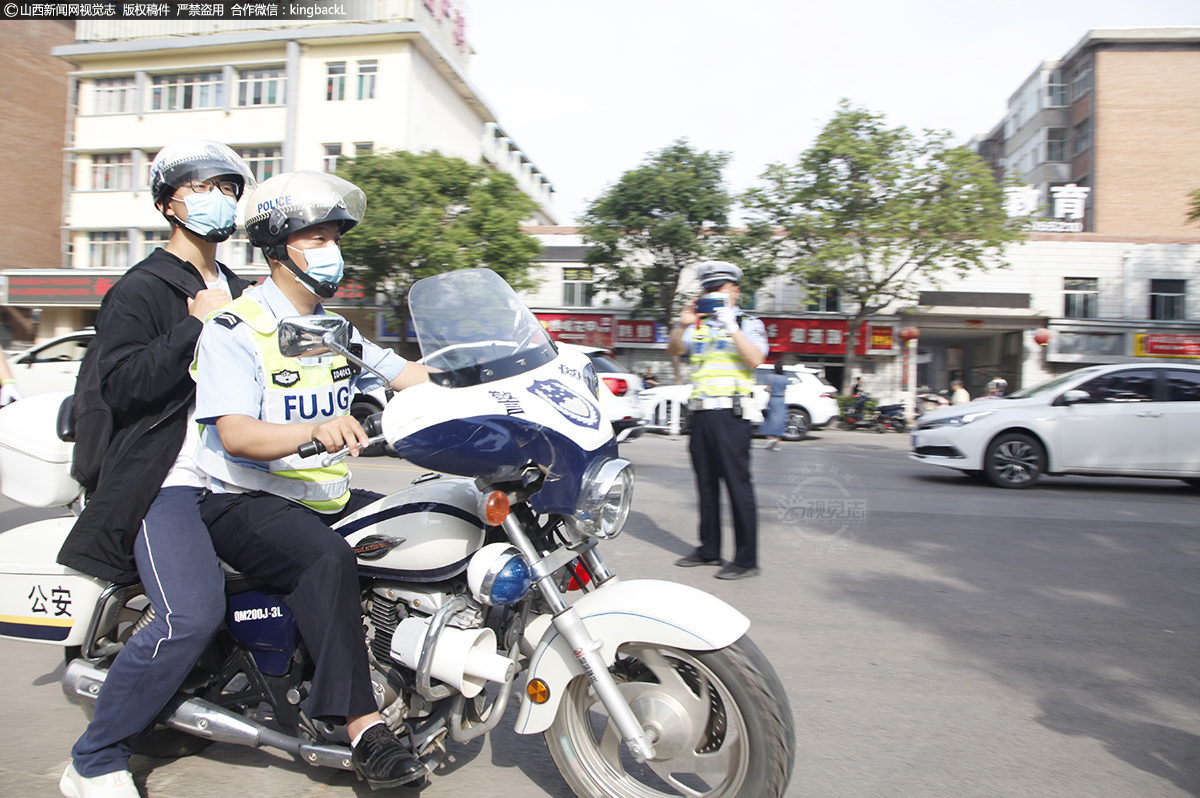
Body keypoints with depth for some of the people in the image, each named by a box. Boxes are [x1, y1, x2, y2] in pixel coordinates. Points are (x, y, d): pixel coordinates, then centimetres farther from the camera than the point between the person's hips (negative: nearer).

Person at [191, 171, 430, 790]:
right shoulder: (234, 328, -9)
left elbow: (409, 376, 5)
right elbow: (235, 433, -21)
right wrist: (315, 430, -40)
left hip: (329, 496, 7)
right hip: (246, 502, -7)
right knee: (327, 559, -34)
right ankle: (363, 727, -30)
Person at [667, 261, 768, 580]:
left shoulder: (749, 324, 3)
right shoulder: (700, 325, 19)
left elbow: (755, 359, -13)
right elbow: (673, 350, 12)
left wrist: (732, 329, -20)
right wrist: (681, 325, -4)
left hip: (730, 414, -6)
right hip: (700, 413, 6)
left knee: (737, 484, -7)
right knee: (706, 483, 11)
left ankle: (746, 560, -2)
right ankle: (709, 549, 22)